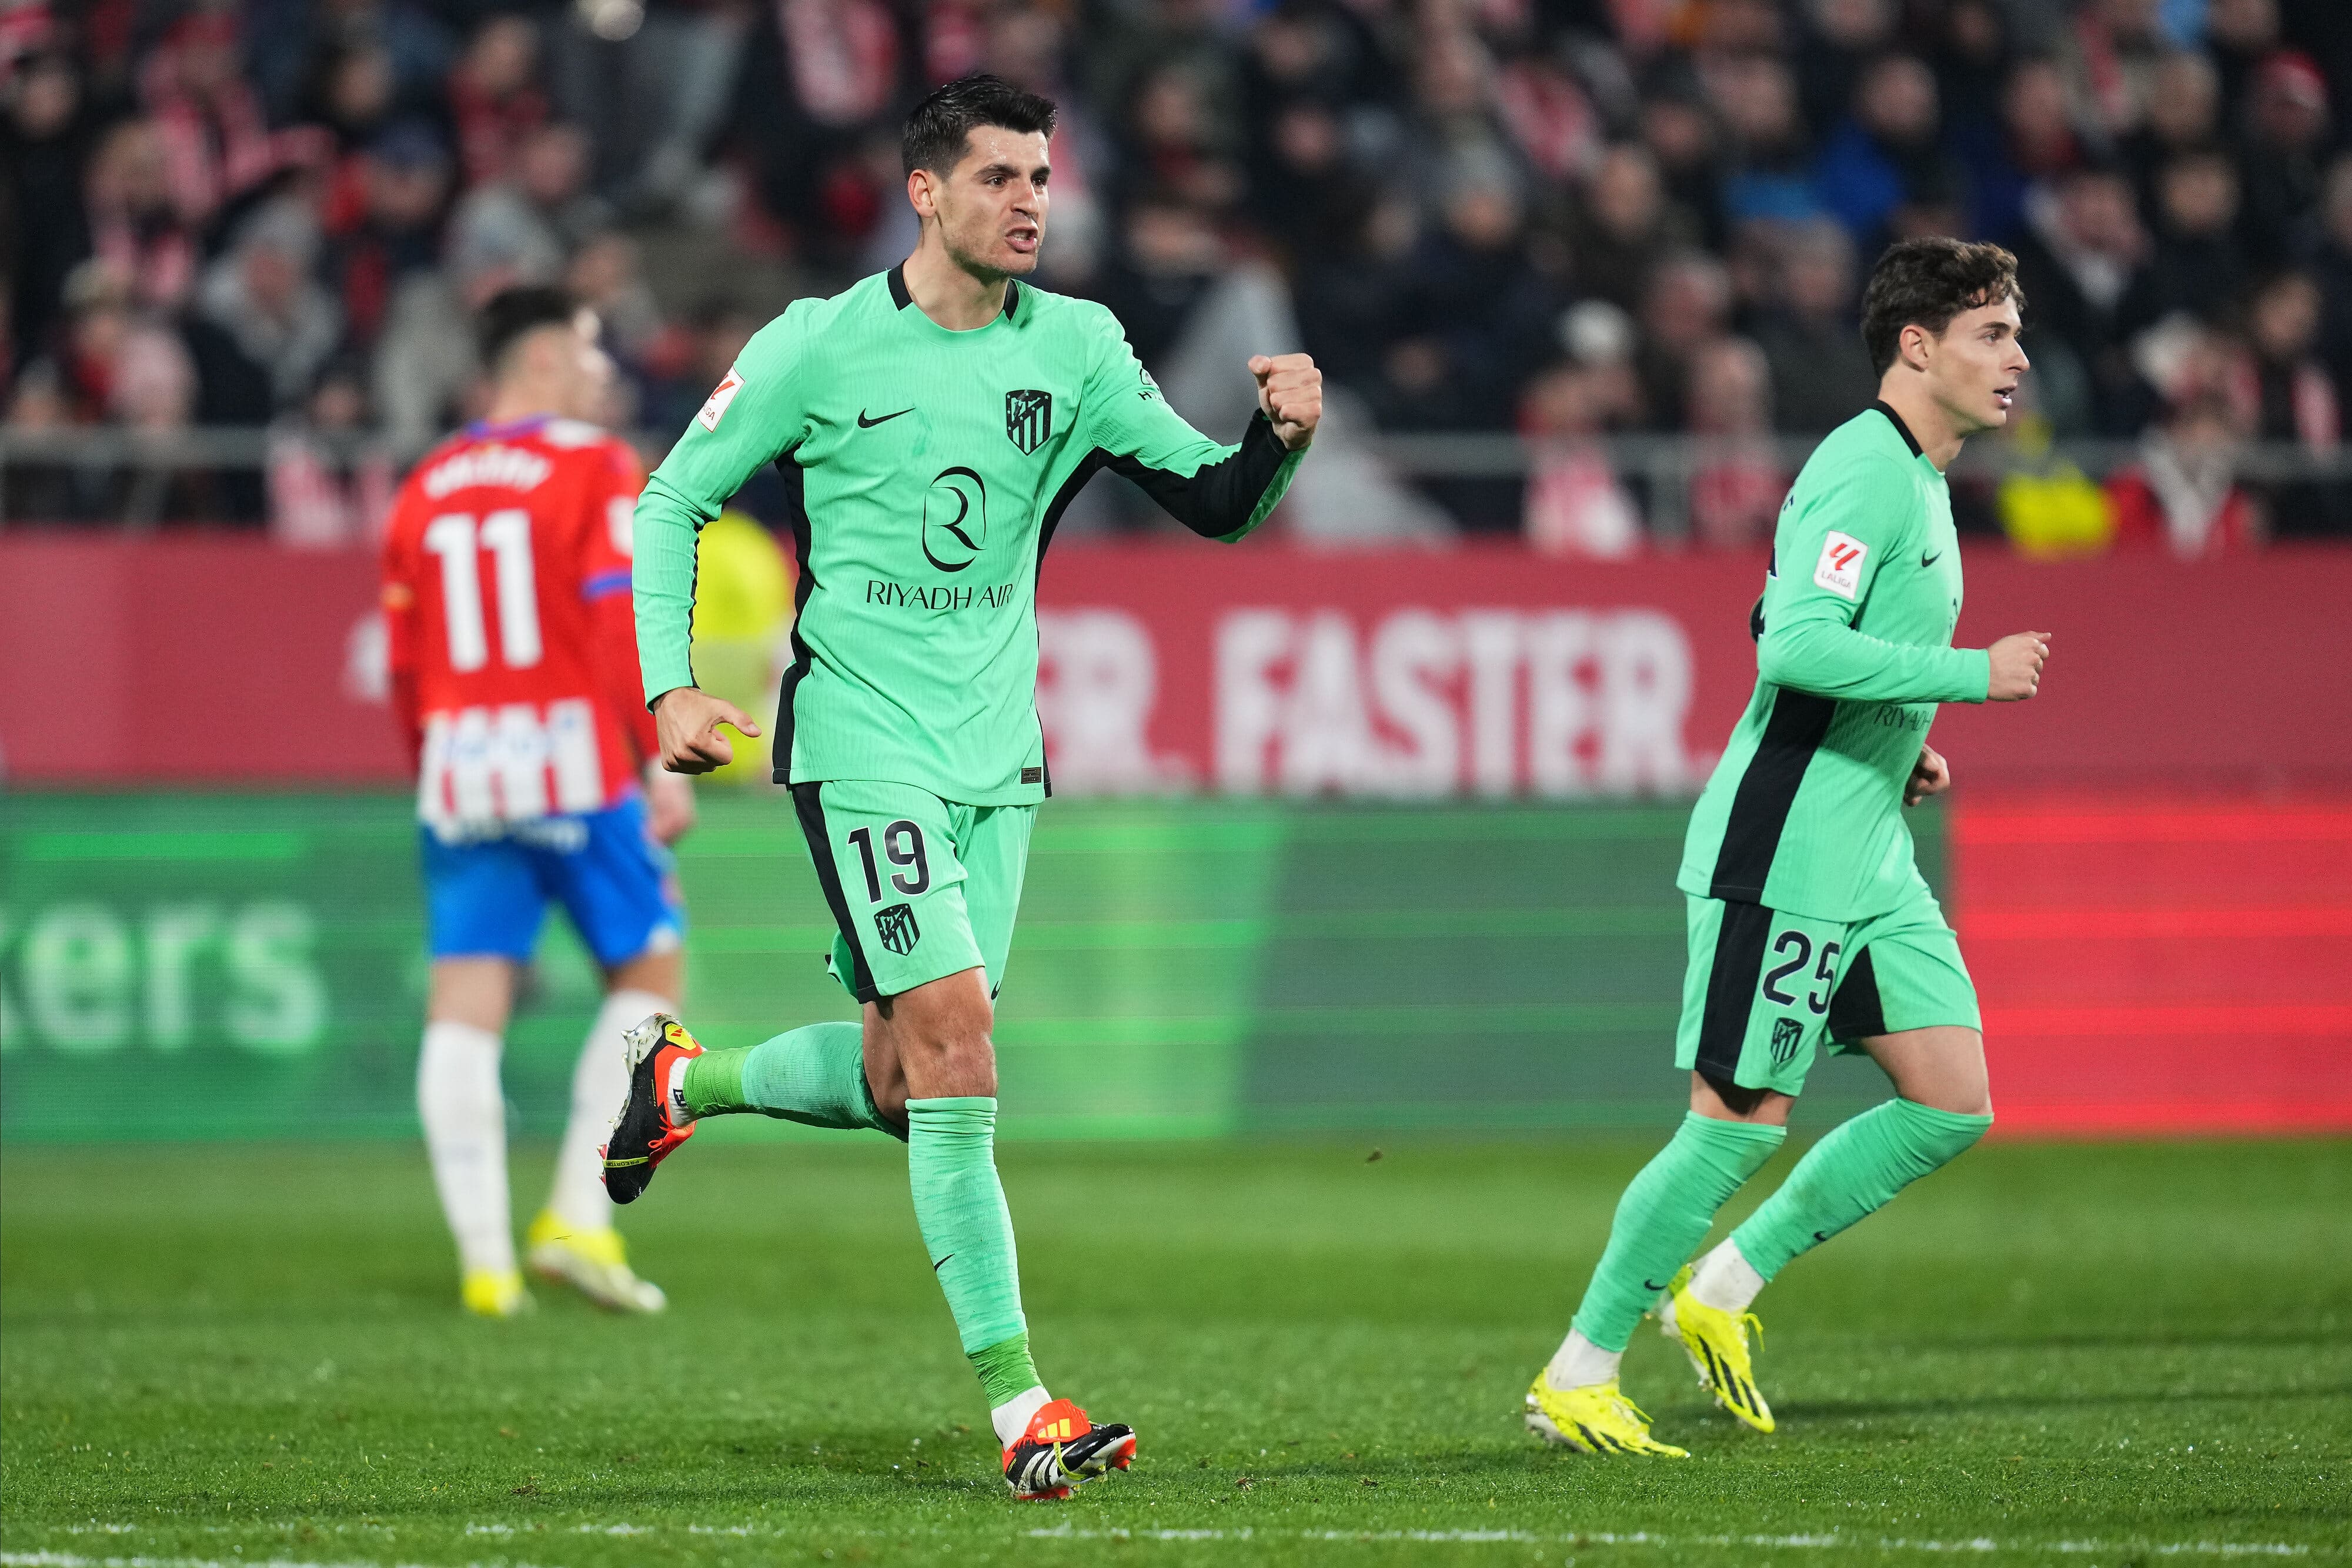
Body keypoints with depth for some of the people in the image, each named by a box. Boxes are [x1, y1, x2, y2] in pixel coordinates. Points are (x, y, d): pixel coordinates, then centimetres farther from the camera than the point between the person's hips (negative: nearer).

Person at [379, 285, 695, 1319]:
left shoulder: (426, 489, 13)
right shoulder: (595, 469, -4)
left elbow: (405, 662, 15)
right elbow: (623, 626, -12)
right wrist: (663, 763, -10)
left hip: (459, 768, 5)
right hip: (577, 765, -5)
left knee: (465, 1010, 1)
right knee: (649, 971, 10)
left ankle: (485, 1257, -4)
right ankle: (579, 1217, -1)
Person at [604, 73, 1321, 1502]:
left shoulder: (1075, 348, 3)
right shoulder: (820, 348, -7)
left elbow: (1213, 502, 4)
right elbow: (673, 501, 2)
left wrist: (1282, 437, -18)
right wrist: (669, 687, -9)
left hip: (998, 753, 5)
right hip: (863, 745, -5)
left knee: (901, 1086, 8)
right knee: (956, 1042, -16)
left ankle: (684, 1081, 39)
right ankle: (1021, 1408, -14)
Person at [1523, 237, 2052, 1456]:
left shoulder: (1917, 479, 16)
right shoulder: (1864, 468, -15)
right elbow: (1797, 643, -26)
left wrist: (1898, 751, 14)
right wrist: (1971, 675, -22)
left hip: (1868, 859, 10)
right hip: (1782, 851, -10)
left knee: (1954, 1106, 3)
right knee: (1744, 1119, -6)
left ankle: (1724, 1285, 14)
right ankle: (1577, 1376, 6)